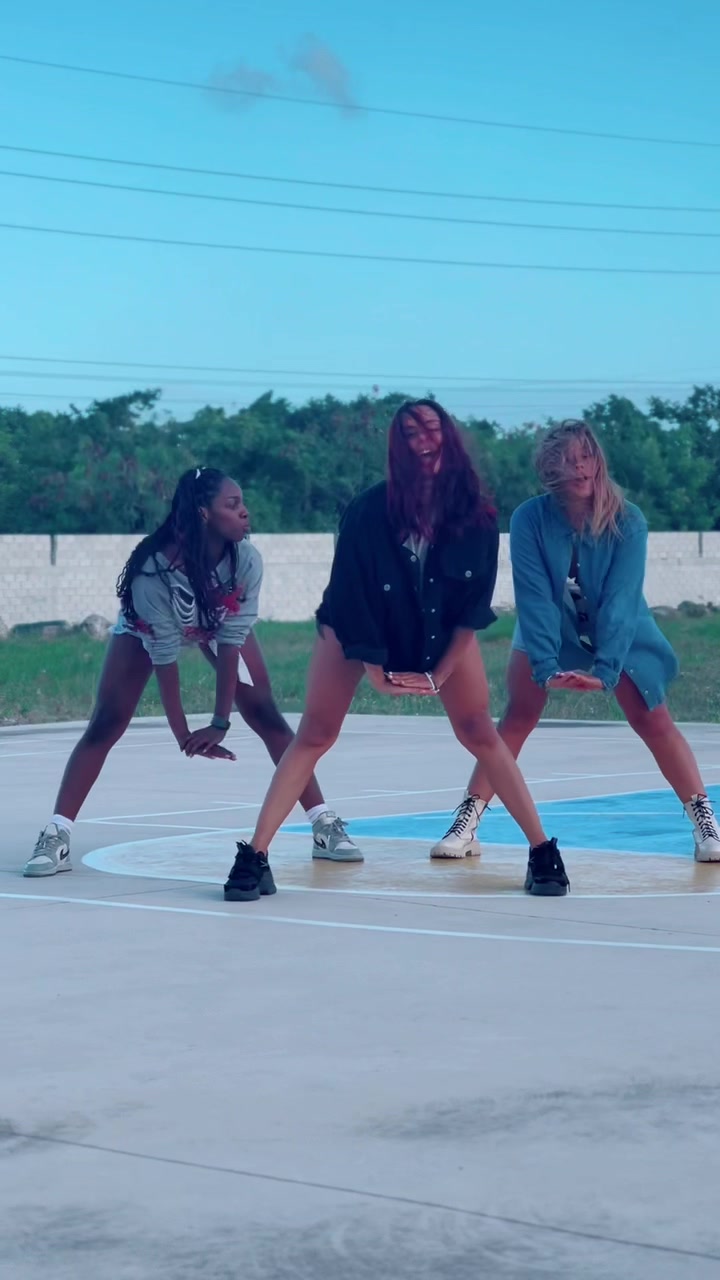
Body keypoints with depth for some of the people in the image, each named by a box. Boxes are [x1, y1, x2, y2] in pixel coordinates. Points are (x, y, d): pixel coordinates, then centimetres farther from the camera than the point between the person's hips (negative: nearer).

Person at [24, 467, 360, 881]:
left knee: (266, 715, -8)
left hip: (219, 625, 2)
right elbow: (163, 654, -33)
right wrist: (182, 733, -29)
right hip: (148, 631, -2)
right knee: (105, 725, -11)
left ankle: (326, 827, -2)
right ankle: (56, 838, -7)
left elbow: (229, 643, -28)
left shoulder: (246, 559, -33)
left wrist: (220, 723, -27)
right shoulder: (155, 567, -41)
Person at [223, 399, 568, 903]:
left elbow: (475, 603, -13)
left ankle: (543, 851, 3)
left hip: (442, 631, 2)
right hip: (360, 630, -2)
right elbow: (349, 596, -20)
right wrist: (378, 675, -16)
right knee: (315, 734, -8)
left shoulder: (477, 515, -21)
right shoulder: (370, 510, -28)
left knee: (479, 732, -3)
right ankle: (254, 856, -8)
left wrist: (439, 675, -16)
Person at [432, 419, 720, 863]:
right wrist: (546, 669, -36)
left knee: (653, 721, -7)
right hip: (549, 631, 0)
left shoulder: (628, 521, -25)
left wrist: (605, 671, -37)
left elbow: (620, 599, -28)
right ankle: (467, 823, -8)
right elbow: (535, 597, -28)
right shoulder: (529, 519, -25)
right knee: (518, 717, -11)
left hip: (623, 633, 0)